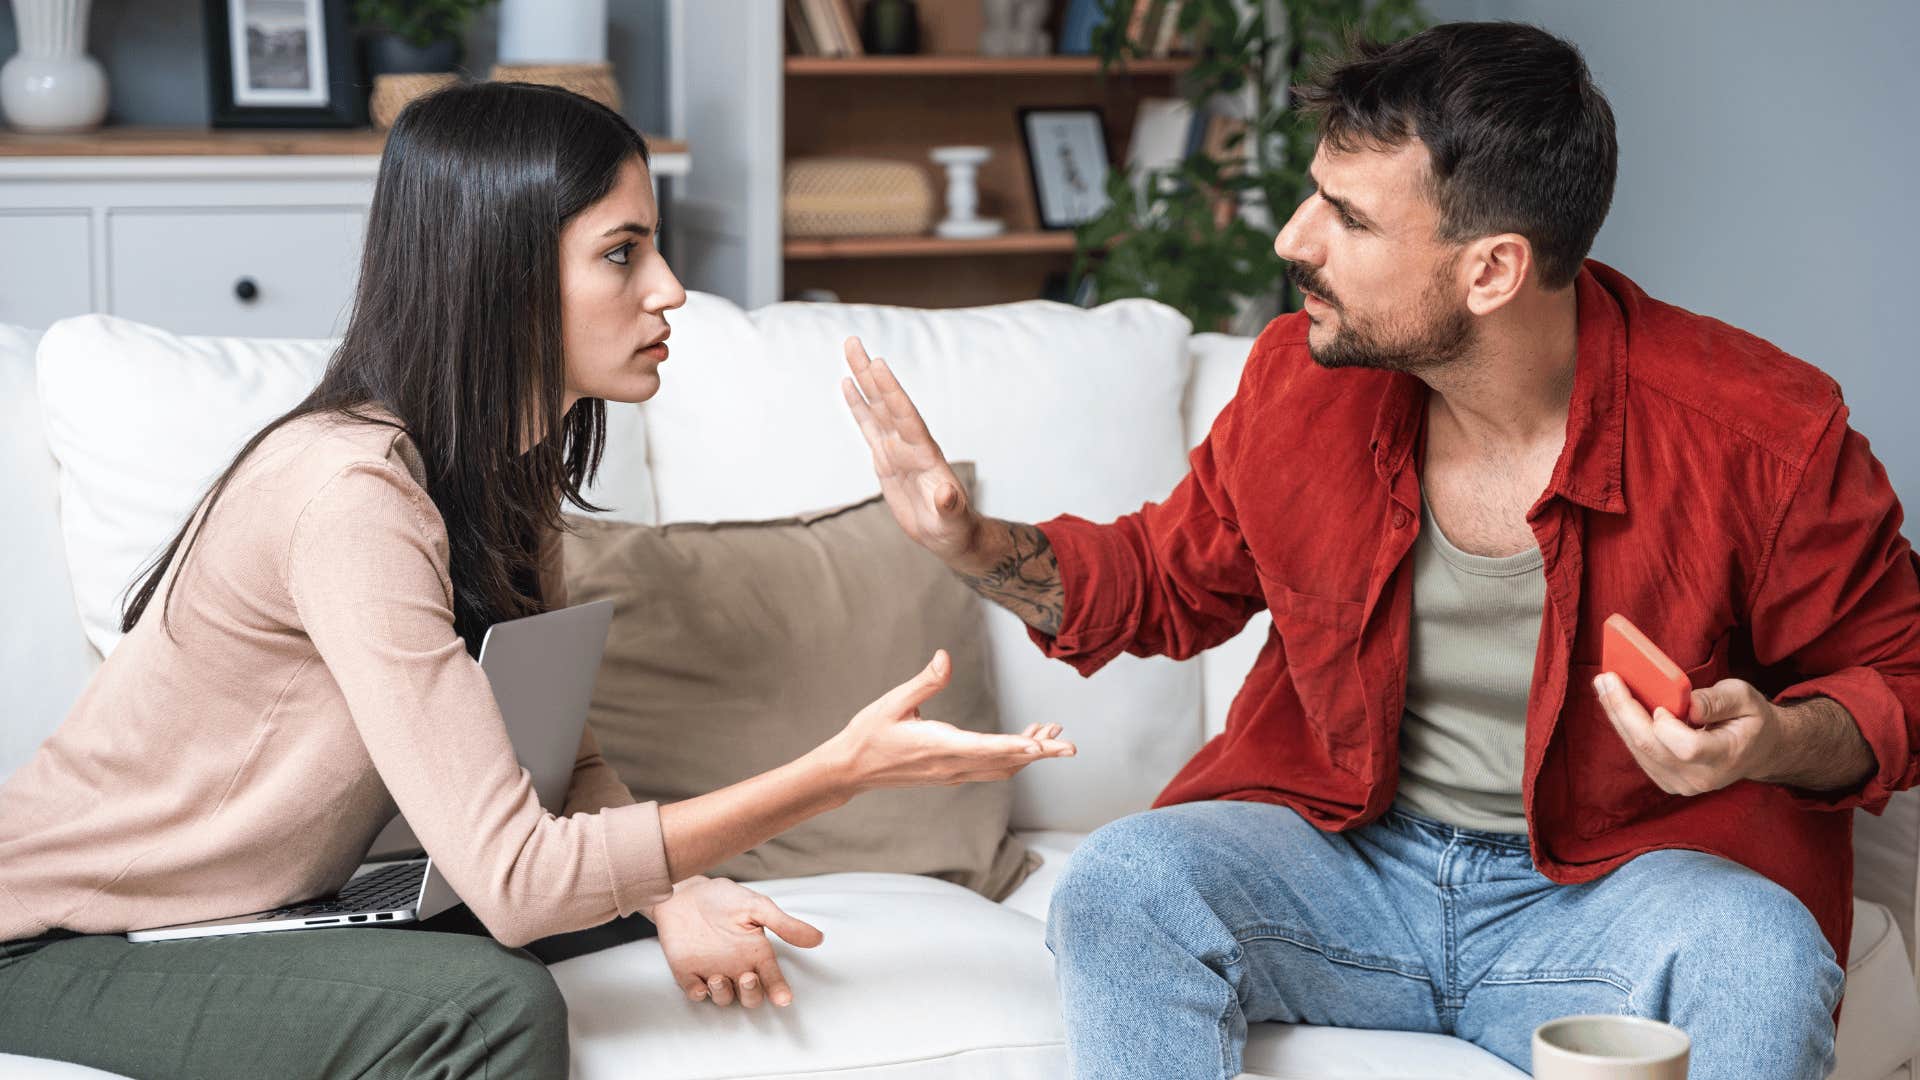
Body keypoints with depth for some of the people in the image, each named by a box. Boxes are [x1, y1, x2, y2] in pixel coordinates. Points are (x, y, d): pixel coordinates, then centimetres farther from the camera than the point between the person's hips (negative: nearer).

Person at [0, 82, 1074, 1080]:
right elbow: (515, 878, -32)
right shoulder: (353, 488, -29)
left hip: (258, 907, 9)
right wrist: (843, 769, -32)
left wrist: (673, 891, -18)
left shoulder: (511, 463, 1)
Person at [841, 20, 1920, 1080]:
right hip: (1344, 864, 3)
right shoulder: (1300, 379, -4)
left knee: (1759, 959, -35)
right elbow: (1171, 580, 15)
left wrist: (1772, 743, -25)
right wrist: (972, 543, -2)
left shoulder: (1763, 435, -16)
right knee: (1117, 885, -25)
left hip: (1604, 891, -3)